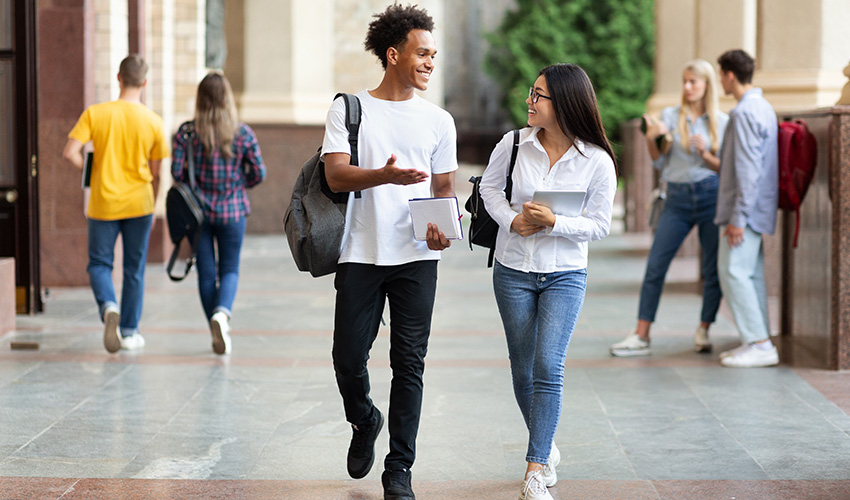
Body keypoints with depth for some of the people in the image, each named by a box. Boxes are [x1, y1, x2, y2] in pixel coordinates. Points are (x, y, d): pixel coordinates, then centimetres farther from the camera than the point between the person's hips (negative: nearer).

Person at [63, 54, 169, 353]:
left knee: (99, 264, 12)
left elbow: (70, 153, -13)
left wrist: (91, 172, 6)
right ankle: (129, 332, 16)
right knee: (134, 269, 11)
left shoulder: (94, 113, -6)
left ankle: (108, 306, -16)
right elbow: (155, 172, 1)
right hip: (138, 204, 1)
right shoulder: (153, 121, -4)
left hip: (103, 203, 0)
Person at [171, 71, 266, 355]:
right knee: (230, 270, 10)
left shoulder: (187, 132, -6)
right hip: (233, 211, 0)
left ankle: (218, 333, 16)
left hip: (198, 211, 0)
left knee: (207, 273, 11)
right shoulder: (243, 133, -5)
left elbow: (177, 172, -8)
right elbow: (259, 173, -2)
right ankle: (222, 312, -19)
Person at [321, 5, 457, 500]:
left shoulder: (439, 120, 10)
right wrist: (384, 175, -27)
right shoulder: (350, 107, 3)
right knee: (348, 356, -1)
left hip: (416, 256, 1)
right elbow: (336, 176, -8)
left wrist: (442, 224, -8)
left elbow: (444, 187, 14)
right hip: (361, 254, -1)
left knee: (410, 362, 0)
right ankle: (365, 422, 32)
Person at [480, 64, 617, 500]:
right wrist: (511, 220, -9)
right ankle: (546, 447, 33)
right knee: (523, 371, 9)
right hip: (513, 270, 3)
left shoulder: (597, 161, -11)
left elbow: (599, 224, -6)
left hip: (565, 274, -2)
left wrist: (554, 223, -21)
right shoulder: (514, 143, -6)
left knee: (548, 368, -13)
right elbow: (489, 186, 9)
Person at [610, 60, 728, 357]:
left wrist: (705, 154, -13)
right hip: (678, 198, 1)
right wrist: (651, 139, -11)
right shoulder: (670, 116, 7)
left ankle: (703, 332, 16)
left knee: (713, 271, 1)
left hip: (711, 196, -1)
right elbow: (659, 163, 7)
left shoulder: (722, 122, 5)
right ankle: (641, 336, 0)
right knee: (655, 267, -4)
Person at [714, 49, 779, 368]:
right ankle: (758, 341, 14)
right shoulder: (764, 108, 15)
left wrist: (738, 218, -21)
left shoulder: (745, 113, -17)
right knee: (751, 273, 11)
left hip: (746, 208, -10)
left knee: (733, 271, -8)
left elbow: (748, 170, -22)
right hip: (759, 209, 10)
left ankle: (759, 344, -9)